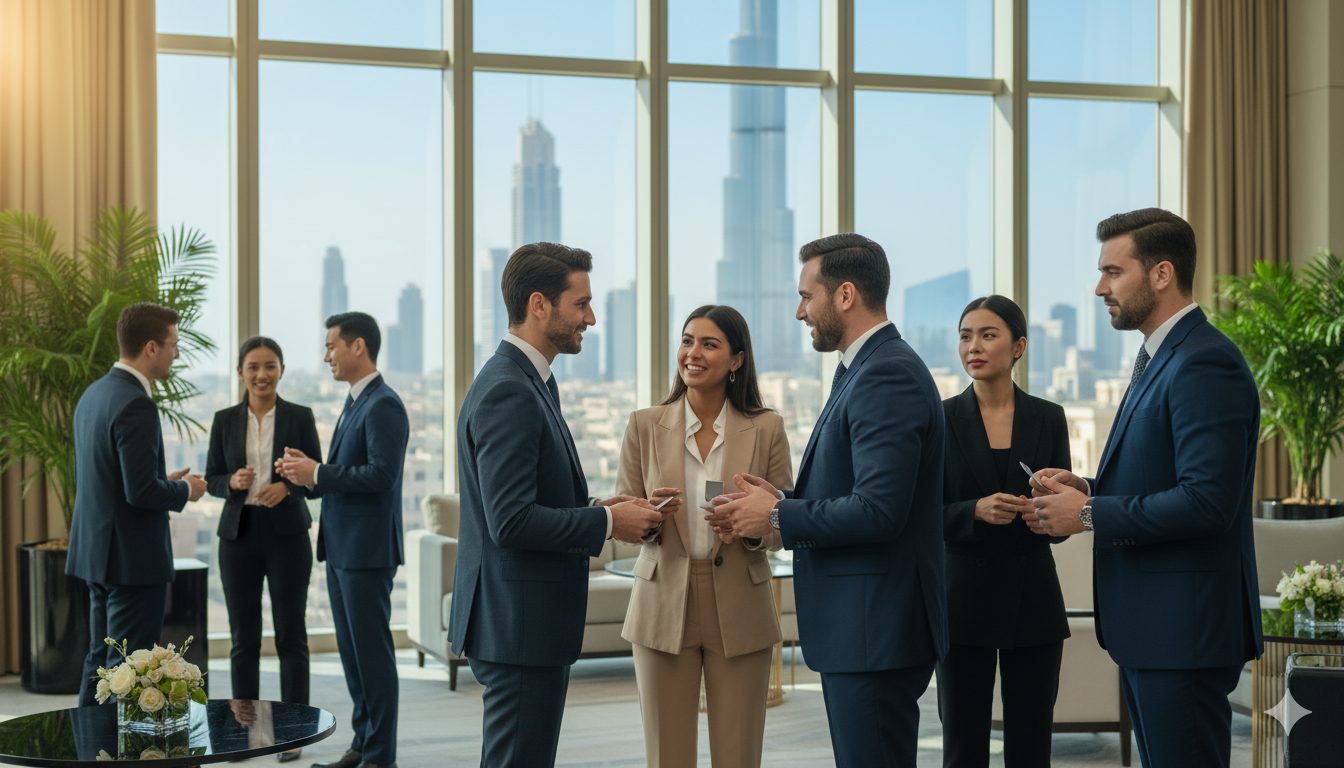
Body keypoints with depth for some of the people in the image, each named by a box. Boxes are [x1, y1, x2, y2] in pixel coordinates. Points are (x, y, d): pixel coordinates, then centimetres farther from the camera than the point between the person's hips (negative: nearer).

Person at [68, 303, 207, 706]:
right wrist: (184, 490, -6)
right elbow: (140, 491, -24)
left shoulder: (95, 393, 10)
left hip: (98, 551, 10)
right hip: (133, 557, -10)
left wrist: (166, 481, 14)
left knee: (100, 662, 17)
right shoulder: (136, 404, -20)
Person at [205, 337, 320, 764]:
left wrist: (287, 486, -19)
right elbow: (212, 480, 7)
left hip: (287, 534, -2)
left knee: (290, 636, 2)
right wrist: (233, 482, -15)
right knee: (243, 638, 7)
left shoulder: (300, 417, 0)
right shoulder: (225, 420, 6)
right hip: (238, 535, 2)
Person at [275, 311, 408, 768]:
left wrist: (317, 474, -18)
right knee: (351, 650, 14)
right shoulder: (355, 404, 16)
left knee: (372, 651, -3)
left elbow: (381, 475, -23)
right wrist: (307, 470, 5)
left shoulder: (384, 406, -14)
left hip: (367, 549, -10)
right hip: (341, 548, 10)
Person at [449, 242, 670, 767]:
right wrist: (607, 522, -15)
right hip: (519, 625, -11)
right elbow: (511, 521, -25)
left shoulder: (525, 383, 14)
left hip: (529, 622, 11)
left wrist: (596, 507, 6)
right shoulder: (507, 392, -18)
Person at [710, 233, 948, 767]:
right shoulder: (868, 368, 15)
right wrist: (782, 505, 4)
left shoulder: (887, 375, -17)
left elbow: (877, 510, -25)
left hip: (874, 627, -10)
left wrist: (778, 517, -13)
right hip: (860, 624, 10)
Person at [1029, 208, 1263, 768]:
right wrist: (1087, 489, 5)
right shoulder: (1159, 357, 16)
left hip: (1183, 629, -10)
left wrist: (1090, 515, -17)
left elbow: (1207, 500, -25)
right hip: (1149, 624, 10)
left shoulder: (1205, 363, -18)